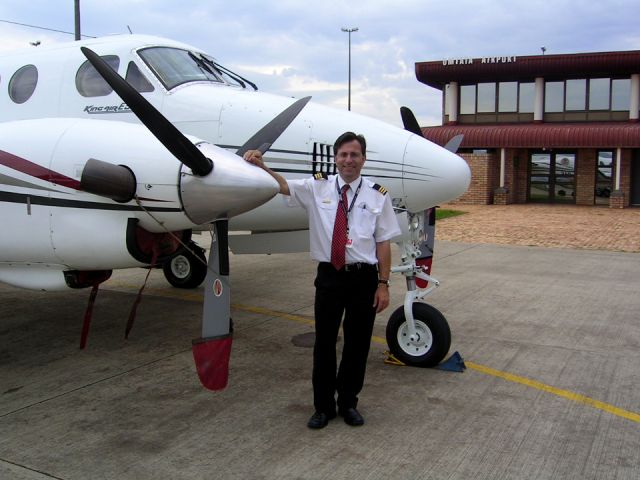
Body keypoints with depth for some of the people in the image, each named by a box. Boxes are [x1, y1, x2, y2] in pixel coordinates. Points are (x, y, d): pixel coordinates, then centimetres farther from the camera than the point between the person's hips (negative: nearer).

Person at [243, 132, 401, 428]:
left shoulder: (377, 195, -1)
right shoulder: (318, 187, 1)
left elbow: (383, 242, -1)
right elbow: (283, 185, -11)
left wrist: (383, 284, -4)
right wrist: (260, 166, -30)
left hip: (364, 278, 0)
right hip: (329, 276, 0)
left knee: (358, 344, 11)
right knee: (324, 343, 9)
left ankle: (348, 404, 31)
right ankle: (323, 406, 27)